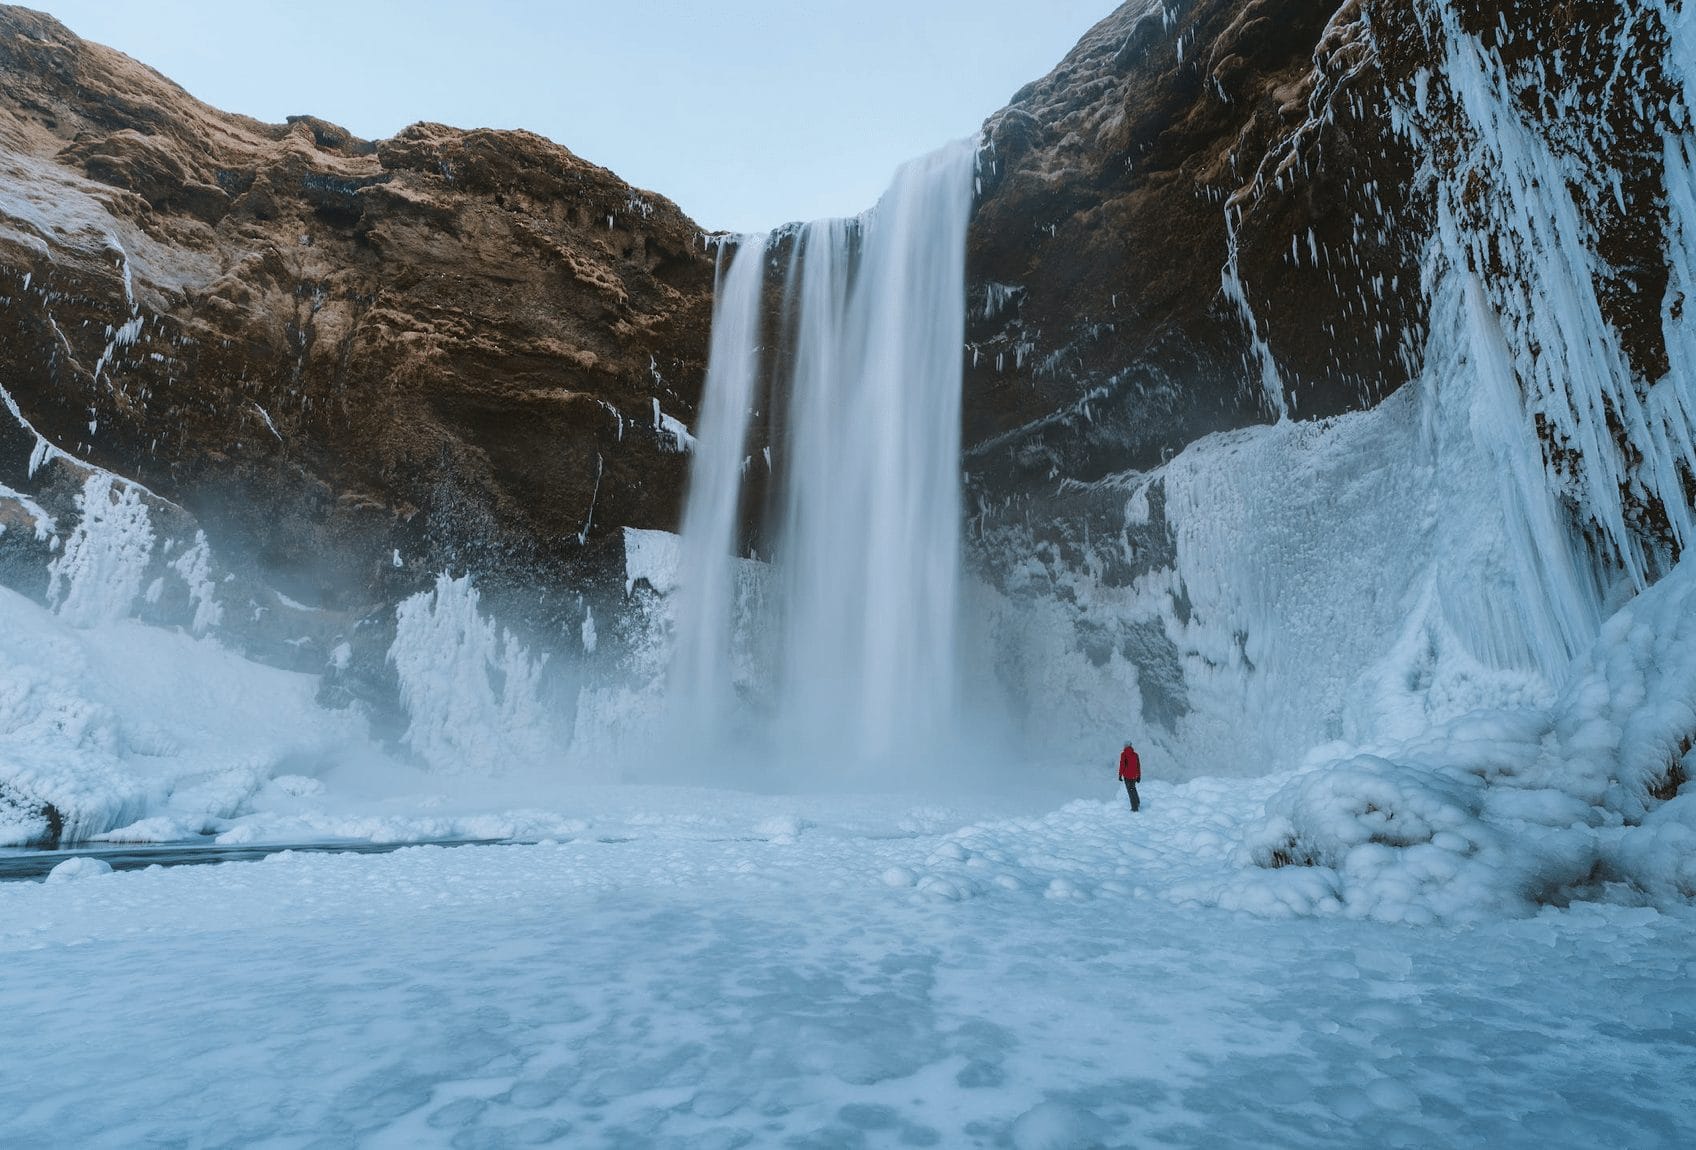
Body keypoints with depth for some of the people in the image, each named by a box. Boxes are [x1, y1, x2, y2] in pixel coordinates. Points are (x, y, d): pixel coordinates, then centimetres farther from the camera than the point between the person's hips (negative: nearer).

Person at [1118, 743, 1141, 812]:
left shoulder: (1124, 754, -8)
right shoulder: (1135, 754, 5)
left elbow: (1122, 765, -12)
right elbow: (1138, 766, 9)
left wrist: (1120, 775, -6)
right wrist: (1139, 776, 17)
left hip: (1127, 775, -5)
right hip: (1135, 775, 5)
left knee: (1130, 790, 1)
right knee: (1133, 788, 27)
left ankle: (1135, 807, 0)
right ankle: (1137, 803, 21)